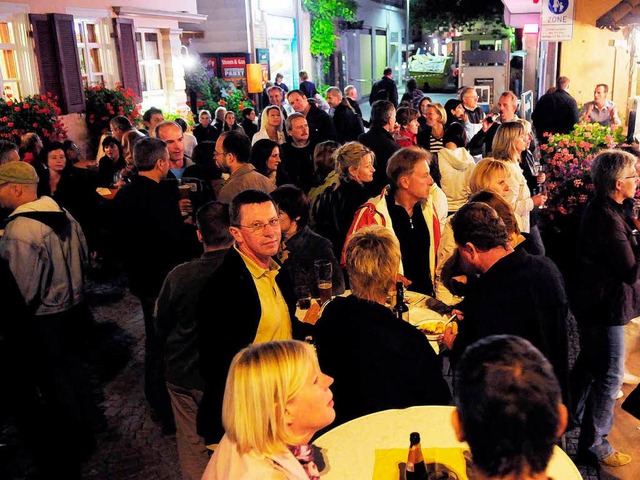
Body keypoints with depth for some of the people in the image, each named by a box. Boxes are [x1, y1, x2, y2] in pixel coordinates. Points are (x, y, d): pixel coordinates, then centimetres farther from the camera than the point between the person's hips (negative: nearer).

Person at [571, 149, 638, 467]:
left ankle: (572, 415, 44)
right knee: (609, 376, 3)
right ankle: (594, 443, 17)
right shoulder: (608, 219, -27)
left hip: (593, 302, 11)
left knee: (590, 362, 26)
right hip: (606, 308, -11)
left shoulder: (600, 209, 5)